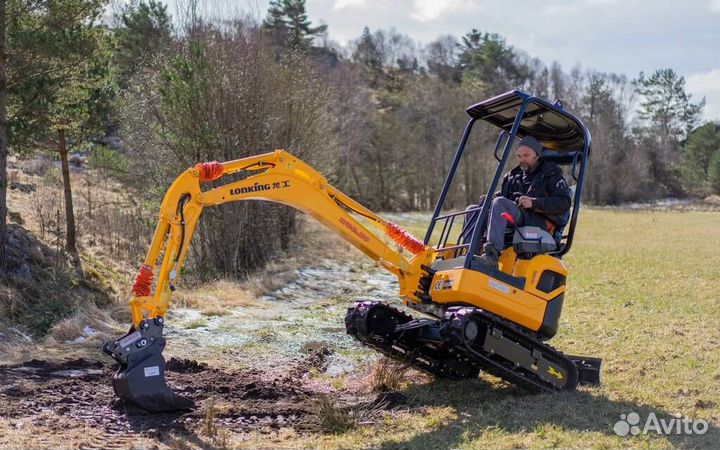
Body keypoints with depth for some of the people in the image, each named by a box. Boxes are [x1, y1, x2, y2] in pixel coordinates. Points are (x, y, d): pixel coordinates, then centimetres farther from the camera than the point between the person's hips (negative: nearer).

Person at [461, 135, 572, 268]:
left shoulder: (551, 174, 7)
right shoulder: (513, 175, 27)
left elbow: (563, 203, -7)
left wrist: (534, 203, -20)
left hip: (537, 223, -7)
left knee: (500, 203, -31)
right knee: (473, 210, -5)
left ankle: (492, 254, -46)